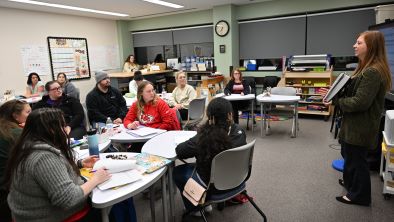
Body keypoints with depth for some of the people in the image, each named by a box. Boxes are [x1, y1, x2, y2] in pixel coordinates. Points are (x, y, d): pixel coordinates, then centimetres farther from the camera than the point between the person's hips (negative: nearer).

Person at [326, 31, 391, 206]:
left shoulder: (373, 72, -25)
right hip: (355, 123, 11)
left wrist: (335, 101, -17)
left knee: (356, 158, 6)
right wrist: (337, 94, -1)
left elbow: (360, 102, -28)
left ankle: (359, 195, 25)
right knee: (349, 155, 25)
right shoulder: (366, 68, 10)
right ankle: (350, 182, 46)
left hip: (361, 126, -11)